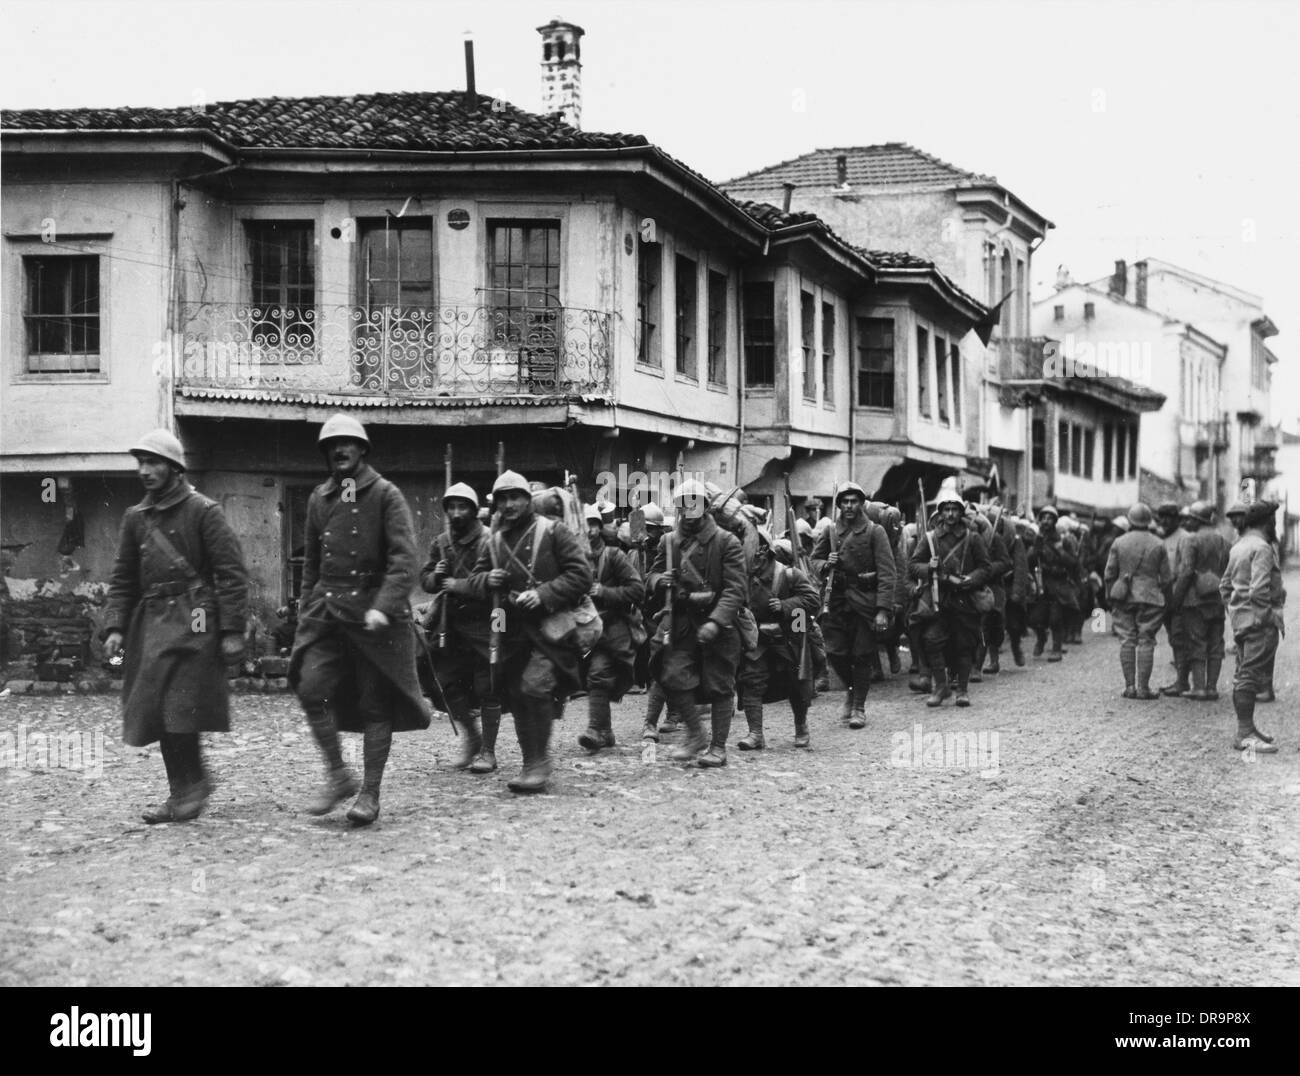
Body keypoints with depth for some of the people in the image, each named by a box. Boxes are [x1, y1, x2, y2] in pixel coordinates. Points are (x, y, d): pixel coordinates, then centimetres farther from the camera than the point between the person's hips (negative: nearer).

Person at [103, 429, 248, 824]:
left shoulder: (203, 511, -4)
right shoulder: (136, 517, 13)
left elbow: (232, 574, -7)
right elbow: (122, 578, 15)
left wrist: (232, 631, -11)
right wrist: (115, 626, 3)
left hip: (192, 623, -6)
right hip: (150, 623, 6)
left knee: (179, 709, -11)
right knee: (155, 711, 5)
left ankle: (188, 788, 2)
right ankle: (187, 789, 16)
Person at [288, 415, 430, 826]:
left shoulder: (385, 495, -4)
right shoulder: (318, 499, 12)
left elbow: (403, 558, -13)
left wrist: (383, 606, -25)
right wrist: (306, 608, 17)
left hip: (373, 612, -4)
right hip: (327, 609, 4)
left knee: (376, 703, 0)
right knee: (311, 688, -12)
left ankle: (370, 793, 9)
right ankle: (337, 774, 4)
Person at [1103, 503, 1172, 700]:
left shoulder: (1119, 543, 2)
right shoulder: (1158, 545, 0)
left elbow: (1109, 574, 4)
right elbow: (1166, 577, 2)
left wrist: (1110, 596, 13)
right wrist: (1161, 595, 15)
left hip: (1124, 597, 1)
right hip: (1150, 597, -1)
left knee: (1127, 641, 5)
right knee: (1146, 641, 1)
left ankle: (1129, 686, 3)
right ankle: (1143, 688, -1)